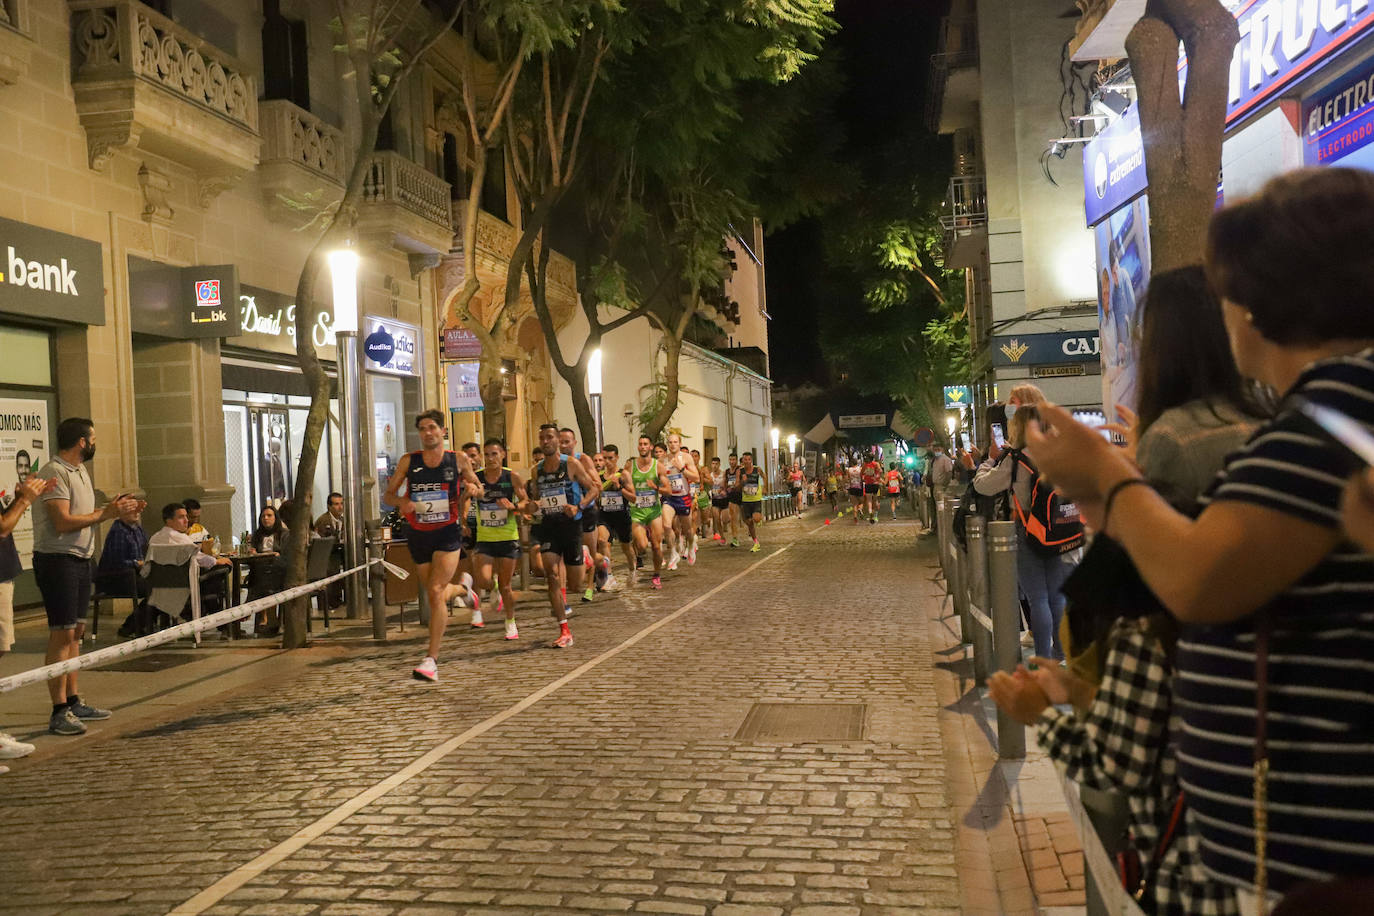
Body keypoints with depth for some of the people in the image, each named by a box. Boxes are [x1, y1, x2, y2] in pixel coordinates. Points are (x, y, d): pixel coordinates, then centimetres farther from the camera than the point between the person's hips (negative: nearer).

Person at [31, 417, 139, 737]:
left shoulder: (80, 471, 16)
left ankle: (73, 702, 22)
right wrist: (105, 514, -15)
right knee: (62, 634, -8)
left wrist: (111, 507, 3)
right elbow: (63, 522, -22)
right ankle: (59, 712, -4)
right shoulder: (54, 473, -15)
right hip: (57, 559, -10)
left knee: (76, 632, 13)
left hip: (80, 558, 10)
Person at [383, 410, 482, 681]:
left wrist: (473, 489, -11)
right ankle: (462, 587, 52)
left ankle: (431, 659, -14)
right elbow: (389, 494, 8)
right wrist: (401, 502, -14)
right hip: (419, 534, 3)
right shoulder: (408, 461, 3)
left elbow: (479, 488, 13)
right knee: (433, 595, 15)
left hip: (448, 532, -3)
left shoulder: (458, 459, 1)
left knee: (435, 592, -18)